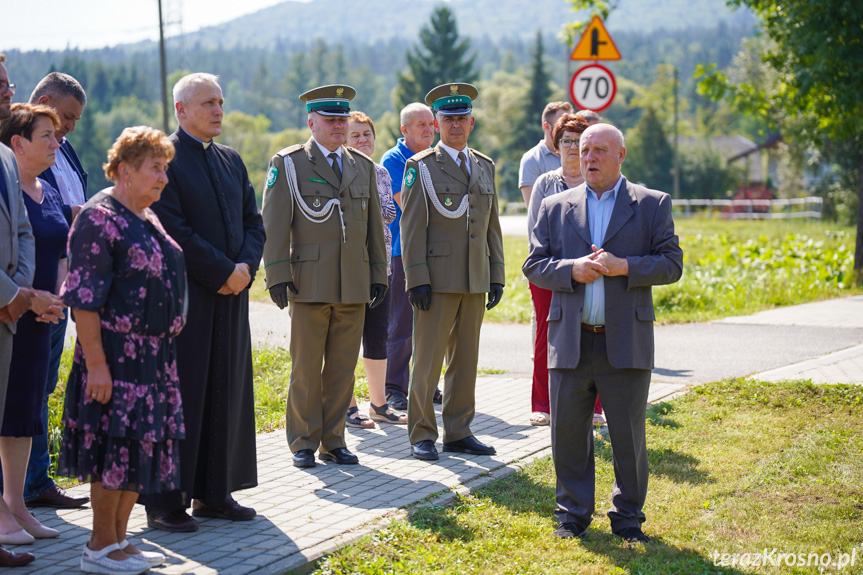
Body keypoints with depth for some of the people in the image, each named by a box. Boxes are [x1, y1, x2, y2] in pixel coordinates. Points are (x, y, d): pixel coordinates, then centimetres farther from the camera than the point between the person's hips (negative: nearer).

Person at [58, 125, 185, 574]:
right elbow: (84, 299, -18)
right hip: (116, 357, -9)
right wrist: (95, 363, -22)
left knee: (140, 445, 11)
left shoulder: (145, 218, 15)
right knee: (115, 447, -4)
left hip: (153, 357, 9)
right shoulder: (99, 219, -14)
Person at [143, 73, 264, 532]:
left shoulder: (231, 160, 15)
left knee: (227, 392, 10)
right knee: (178, 396, -4)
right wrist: (224, 271, -15)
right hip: (183, 299, -7)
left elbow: (253, 221, 14)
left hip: (230, 294, 8)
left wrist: (247, 266, -5)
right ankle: (165, 502, 3)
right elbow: (172, 228, -16)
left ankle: (214, 493, 20)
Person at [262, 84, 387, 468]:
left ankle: (333, 441, 15)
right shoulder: (287, 164, 1)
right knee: (306, 370, 1)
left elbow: (374, 227, 17)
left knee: (343, 368, 6)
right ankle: (304, 443, 11)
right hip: (310, 284, -4)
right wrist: (277, 275, -10)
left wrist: (378, 275, 12)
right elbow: (273, 224, -3)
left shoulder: (363, 167, 14)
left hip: (354, 288, 4)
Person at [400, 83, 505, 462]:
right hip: (437, 281, -5)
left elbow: (493, 226, 16)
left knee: (466, 360, 9)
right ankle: (422, 435, 6)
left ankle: (459, 433, 17)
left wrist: (497, 276, 10)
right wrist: (417, 279, -13)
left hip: (475, 282, 5)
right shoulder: (420, 167, -1)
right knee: (427, 360, -2)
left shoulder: (485, 167, 14)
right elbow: (412, 228, -6)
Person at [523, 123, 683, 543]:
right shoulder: (555, 208, 11)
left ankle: (628, 517, 17)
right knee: (568, 433, 6)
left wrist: (623, 267, -14)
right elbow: (533, 265, 7)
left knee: (628, 437, 3)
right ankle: (573, 512, 20)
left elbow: (671, 265, 0)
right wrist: (571, 269, -11)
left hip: (626, 343, -2)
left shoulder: (652, 205, 6)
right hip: (570, 342, 2)